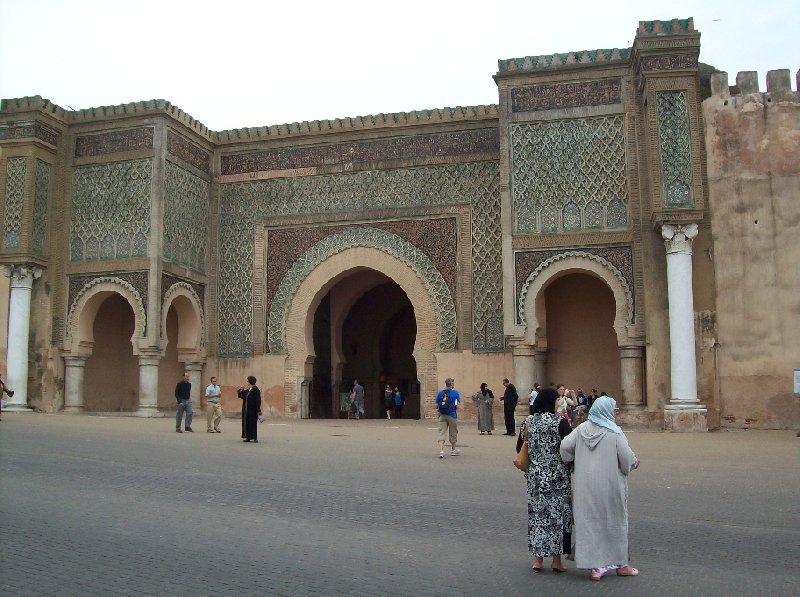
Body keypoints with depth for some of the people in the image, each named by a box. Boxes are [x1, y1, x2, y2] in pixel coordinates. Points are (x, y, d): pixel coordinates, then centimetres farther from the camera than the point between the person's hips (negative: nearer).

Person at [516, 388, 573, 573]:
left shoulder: (528, 421, 1)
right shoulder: (560, 422, -12)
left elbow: (519, 448, 6)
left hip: (535, 476, 4)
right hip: (557, 477, -4)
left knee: (537, 515, 12)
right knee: (557, 515, 7)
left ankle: (538, 560, 16)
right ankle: (556, 561, 11)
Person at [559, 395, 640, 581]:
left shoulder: (582, 429, -1)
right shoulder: (614, 432, -13)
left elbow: (564, 446, -4)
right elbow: (627, 458, -12)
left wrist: (575, 460, 14)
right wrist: (634, 462, 10)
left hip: (586, 485, 3)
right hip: (610, 485, -3)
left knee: (590, 522, 8)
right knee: (615, 522, 12)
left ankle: (596, 566, 8)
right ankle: (620, 564, 24)